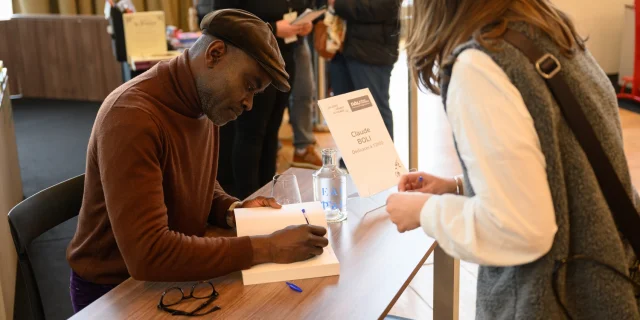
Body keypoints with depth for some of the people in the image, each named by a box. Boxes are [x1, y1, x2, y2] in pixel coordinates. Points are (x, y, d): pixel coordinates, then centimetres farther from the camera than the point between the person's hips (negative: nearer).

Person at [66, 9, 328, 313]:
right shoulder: (132, 116, -26)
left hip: (174, 275, 7)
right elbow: (148, 254, -32)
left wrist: (231, 210, -6)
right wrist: (265, 248, -29)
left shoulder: (206, 105, -1)